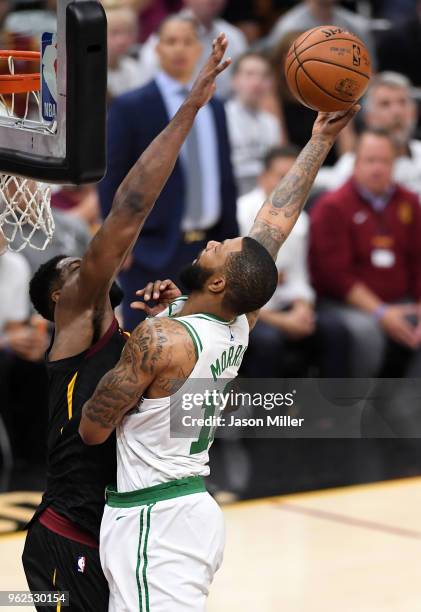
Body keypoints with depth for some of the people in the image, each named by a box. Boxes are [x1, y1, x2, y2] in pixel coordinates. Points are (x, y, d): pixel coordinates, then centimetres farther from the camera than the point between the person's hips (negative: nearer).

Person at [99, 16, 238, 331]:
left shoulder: (214, 108, 13)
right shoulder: (130, 107, -4)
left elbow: (226, 179, 16)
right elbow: (112, 181, -6)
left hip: (206, 249, 6)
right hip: (153, 250, -5)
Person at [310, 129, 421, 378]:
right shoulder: (332, 207, -4)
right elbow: (335, 273, -11)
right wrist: (380, 312, -17)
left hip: (400, 303, 5)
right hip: (347, 304, -5)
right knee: (366, 332, -35)